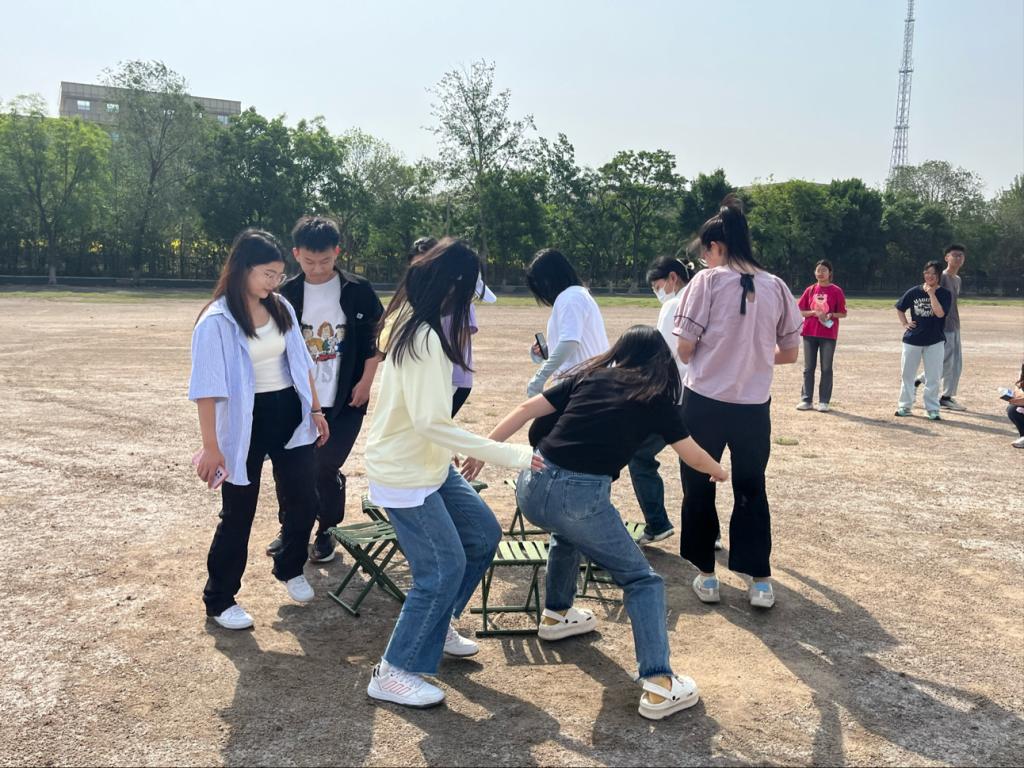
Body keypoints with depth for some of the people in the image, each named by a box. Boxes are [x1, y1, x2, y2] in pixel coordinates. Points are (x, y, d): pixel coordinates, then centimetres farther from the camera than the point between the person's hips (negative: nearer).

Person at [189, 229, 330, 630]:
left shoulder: (282, 308, 4)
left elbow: (300, 362, 13)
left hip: (289, 416, 6)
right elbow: (207, 387, -17)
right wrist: (211, 446, -19)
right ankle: (219, 599, 22)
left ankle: (290, 568, 37)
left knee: (304, 501, 10)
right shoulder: (216, 321, -15)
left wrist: (315, 408, 13)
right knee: (238, 515, 4)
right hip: (244, 424, -5)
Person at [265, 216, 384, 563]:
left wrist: (366, 381, -4)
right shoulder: (287, 294, 1)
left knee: (325, 468, -4)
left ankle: (326, 533, 18)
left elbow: (377, 338, 1)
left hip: (344, 402, -3)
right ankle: (290, 528, 28)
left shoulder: (358, 291, -5)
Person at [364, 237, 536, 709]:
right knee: (445, 568, -5)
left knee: (483, 534, 17)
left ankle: (437, 629, 33)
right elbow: (433, 423, -30)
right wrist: (511, 456, -27)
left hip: (429, 466, 10)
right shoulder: (424, 339, -25)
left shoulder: (408, 324, 5)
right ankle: (393, 674, 9)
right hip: (404, 476, -10)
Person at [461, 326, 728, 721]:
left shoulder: (588, 375, 16)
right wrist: (719, 472, 41)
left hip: (531, 486, 5)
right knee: (641, 580, 11)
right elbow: (692, 455, 20)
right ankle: (659, 685, -1)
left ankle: (556, 614, 50)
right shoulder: (656, 399, 9)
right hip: (580, 497, -4)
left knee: (569, 531, 38)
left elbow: (528, 409, 9)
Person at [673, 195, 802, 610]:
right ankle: (759, 581, 17)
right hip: (754, 407, 3)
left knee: (699, 488, 13)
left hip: (705, 402, -3)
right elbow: (790, 353, 7)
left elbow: (684, 348, -9)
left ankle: (706, 576, 20)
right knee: (751, 489, 16)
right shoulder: (776, 287, 3)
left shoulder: (708, 280, -8)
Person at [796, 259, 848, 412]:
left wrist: (831, 315, -18)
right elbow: (800, 311, 6)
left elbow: (843, 313, 0)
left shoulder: (836, 291, -1)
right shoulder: (810, 290, 7)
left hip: (828, 334, -3)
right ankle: (806, 400, 12)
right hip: (810, 333, 3)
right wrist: (814, 312, -11)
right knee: (808, 368, 6)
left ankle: (824, 401, 7)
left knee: (826, 368, 1)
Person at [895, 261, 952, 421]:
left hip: (934, 341, -2)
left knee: (933, 377, -1)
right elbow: (899, 308, 16)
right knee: (907, 374, 9)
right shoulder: (914, 292, 3)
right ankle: (904, 406, 20)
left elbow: (940, 313, -20)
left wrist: (931, 293, -17)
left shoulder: (944, 294, -4)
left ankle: (932, 408, 8)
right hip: (912, 339, 2)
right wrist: (904, 324, 4)